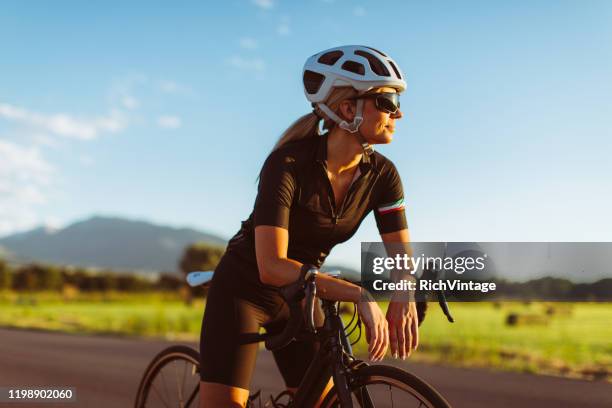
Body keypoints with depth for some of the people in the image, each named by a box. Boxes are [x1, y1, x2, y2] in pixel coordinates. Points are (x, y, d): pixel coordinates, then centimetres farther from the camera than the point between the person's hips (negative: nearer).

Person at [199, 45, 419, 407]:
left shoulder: (381, 174, -11)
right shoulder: (288, 164, -28)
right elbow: (271, 267, -36)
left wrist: (404, 300, -35)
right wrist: (358, 294, -45)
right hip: (244, 290, -5)